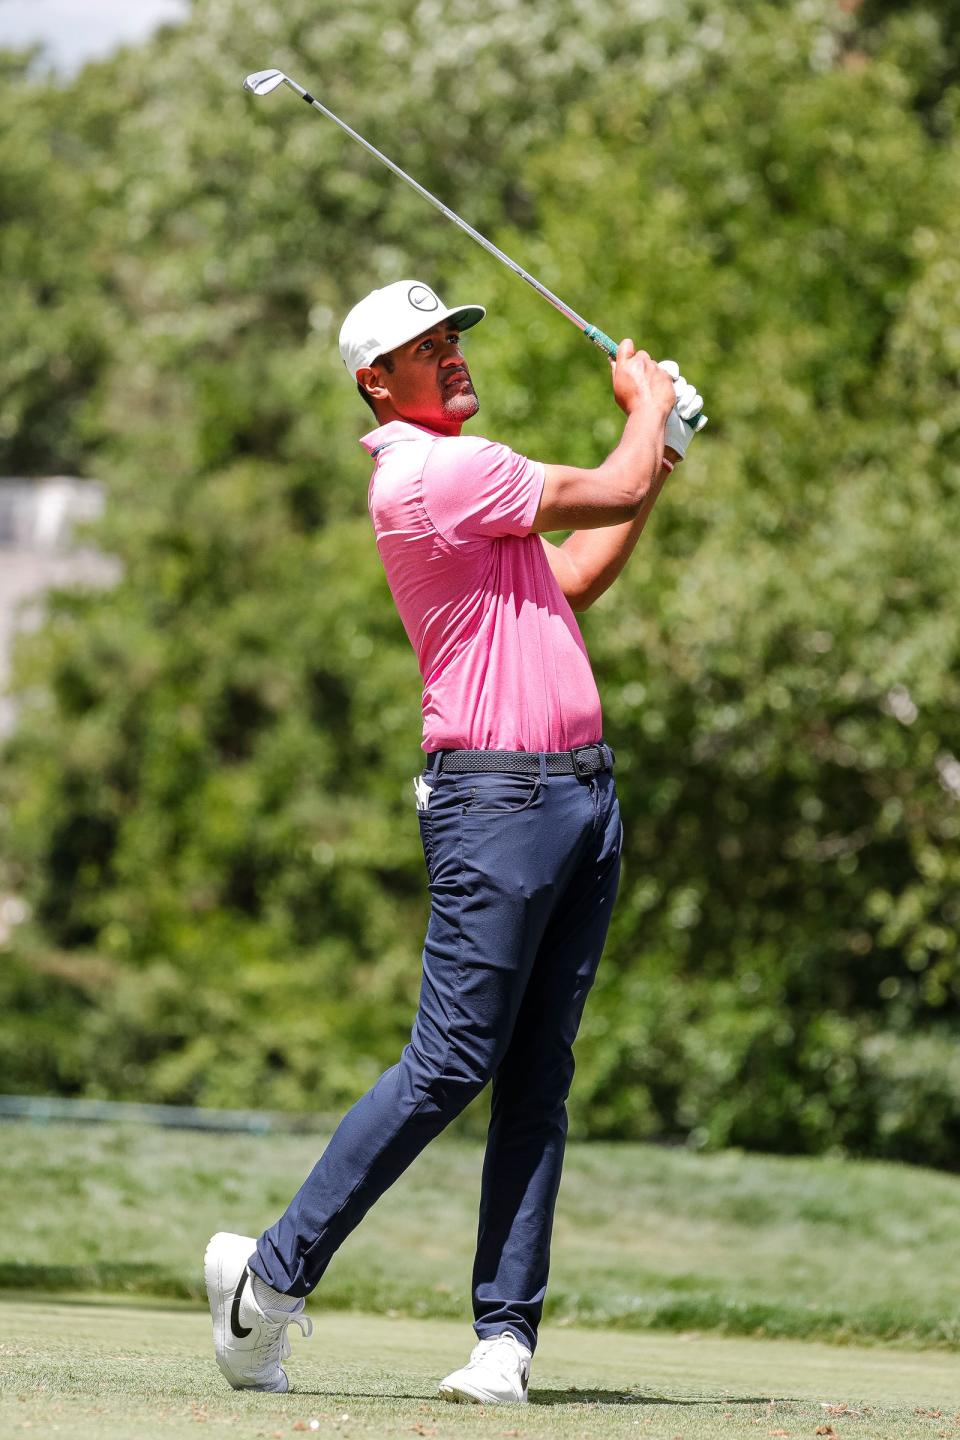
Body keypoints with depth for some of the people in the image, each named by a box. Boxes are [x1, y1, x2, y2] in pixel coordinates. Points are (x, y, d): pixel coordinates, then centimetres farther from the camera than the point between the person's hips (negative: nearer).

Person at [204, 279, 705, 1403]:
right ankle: (272, 1275, 1)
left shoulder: (461, 476, 20)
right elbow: (614, 492, -8)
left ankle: (505, 1333, 2)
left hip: (582, 793, 9)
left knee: (538, 1079, 3)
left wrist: (657, 464, 24)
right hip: (496, 796, -9)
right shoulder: (431, 472, -12)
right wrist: (647, 404, 12)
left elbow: (563, 586, 29)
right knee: (451, 1065, -9)